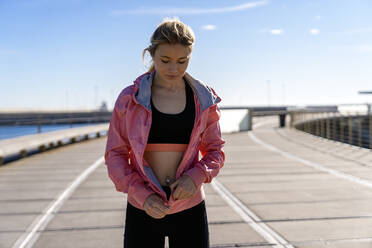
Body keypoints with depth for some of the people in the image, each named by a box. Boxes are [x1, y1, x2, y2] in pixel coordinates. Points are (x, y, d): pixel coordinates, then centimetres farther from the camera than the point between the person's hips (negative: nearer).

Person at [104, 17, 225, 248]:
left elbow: (216, 150, 7)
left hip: (190, 209, 1)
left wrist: (196, 176, -14)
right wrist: (142, 195, -15)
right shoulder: (129, 99, -3)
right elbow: (114, 154, -1)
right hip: (142, 211, -1)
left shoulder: (204, 99, 0)